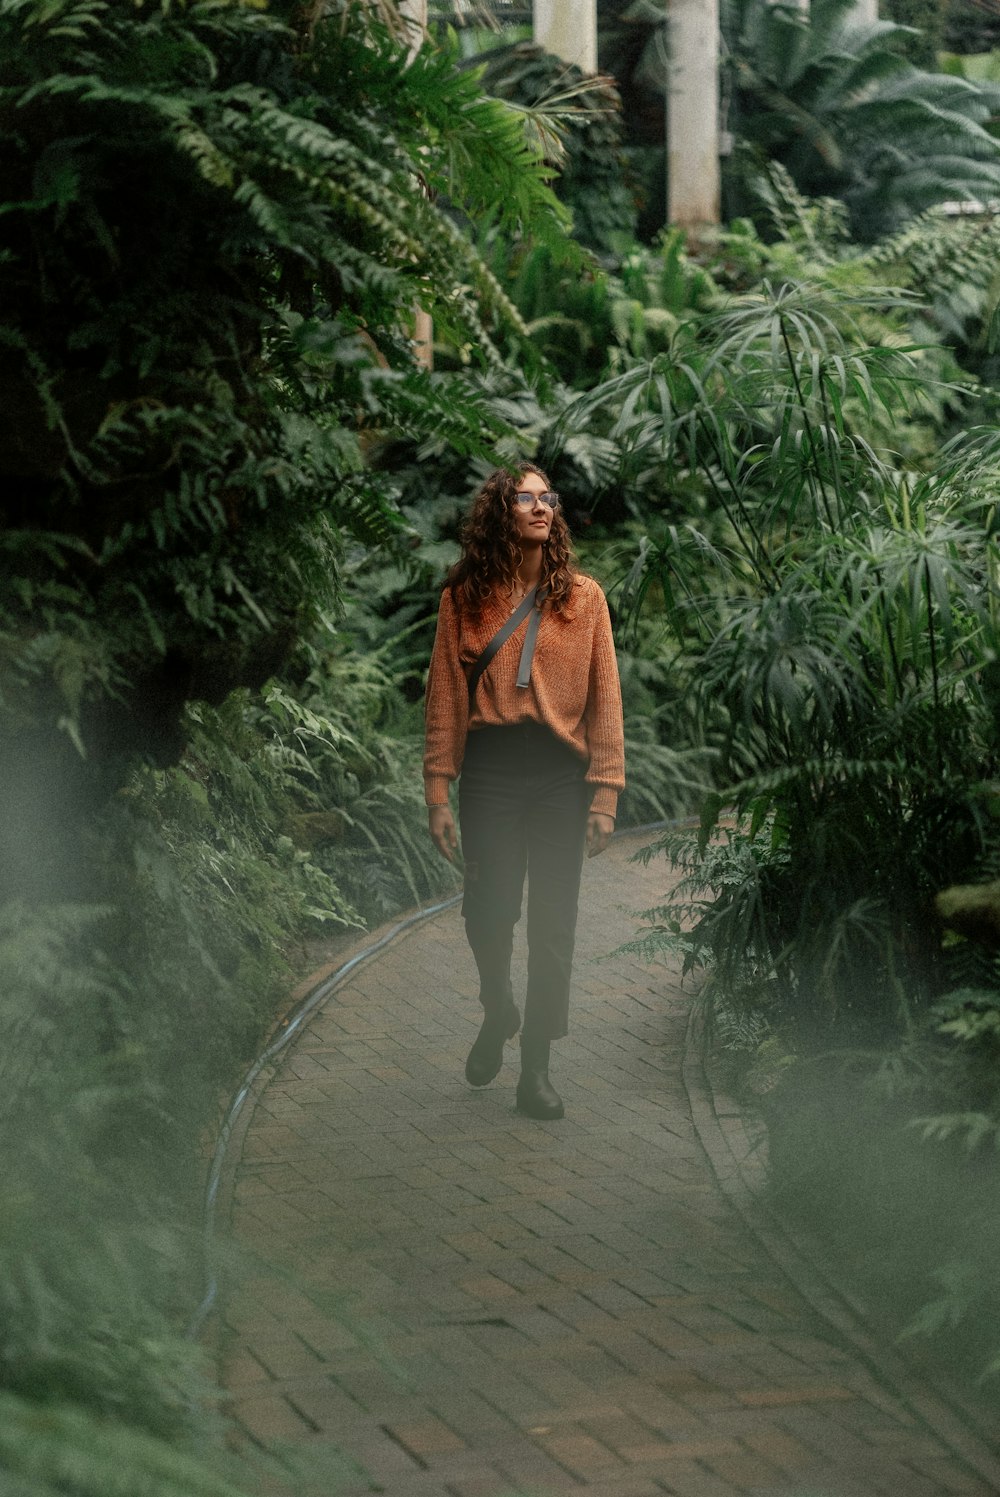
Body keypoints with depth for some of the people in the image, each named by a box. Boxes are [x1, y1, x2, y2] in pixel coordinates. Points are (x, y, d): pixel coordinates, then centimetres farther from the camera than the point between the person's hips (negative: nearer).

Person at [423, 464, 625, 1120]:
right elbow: (445, 698, 2)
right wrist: (438, 794, -2)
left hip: (561, 772, 0)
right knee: (489, 914, 0)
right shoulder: (465, 598, 2)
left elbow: (605, 699, 1)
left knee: (553, 925, 2)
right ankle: (498, 1011, 33)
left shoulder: (583, 597, 3)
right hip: (490, 768, 0)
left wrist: (605, 794, -5)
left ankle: (536, 1067, 13)